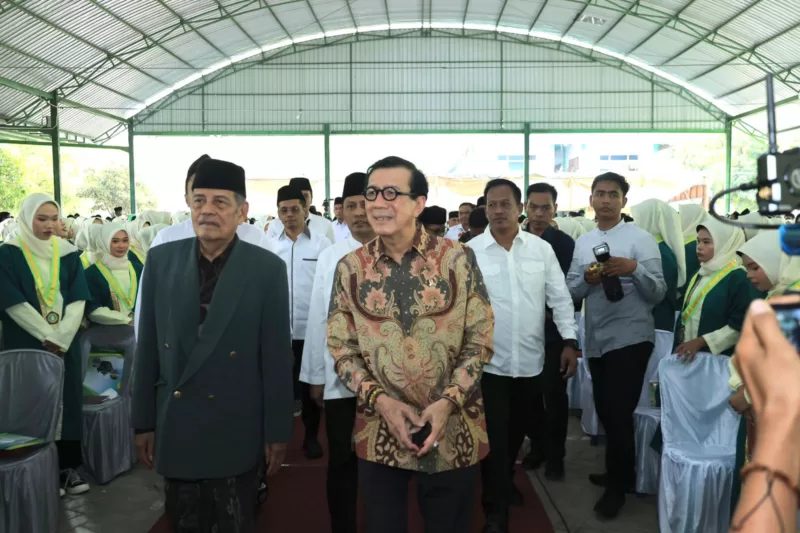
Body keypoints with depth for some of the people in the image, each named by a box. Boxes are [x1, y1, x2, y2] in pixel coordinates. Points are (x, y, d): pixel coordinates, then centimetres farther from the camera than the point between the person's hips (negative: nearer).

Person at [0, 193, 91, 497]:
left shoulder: (67, 254, 6)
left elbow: (78, 299, 0)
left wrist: (61, 337, -11)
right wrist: (46, 336, -14)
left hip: (66, 344, 3)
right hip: (27, 345, -3)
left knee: (67, 401, 5)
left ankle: (68, 466, 15)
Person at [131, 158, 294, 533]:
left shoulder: (267, 269, -10)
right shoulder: (161, 260, -1)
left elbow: (276, 355, -7)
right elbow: (147, 347, 3)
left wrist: (277, 432, -5)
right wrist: (143, 421, 5)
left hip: (236, 430, -2)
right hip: (173, 428, 3)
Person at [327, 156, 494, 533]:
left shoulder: (457, 258, -5)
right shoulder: (350, 268, -1)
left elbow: (480, 341, -3)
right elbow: (341, 350, 1)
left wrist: (447, 402, -15)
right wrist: (380, 400, -13)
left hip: (454, 432, -1)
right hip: (379, 434, 1)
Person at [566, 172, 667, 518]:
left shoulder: (641, 239, -7)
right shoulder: (582, 242, 8)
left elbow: (659, 294, -11)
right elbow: (571, 292, 6)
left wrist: (634, 269, -28)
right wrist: (587, 278, -14)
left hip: (630, 339, -6)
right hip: (596, 339, 6)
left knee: (619, 414, 1)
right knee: (605, 411, 18)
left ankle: (617, 486, 21)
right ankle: (619, 472, 39)